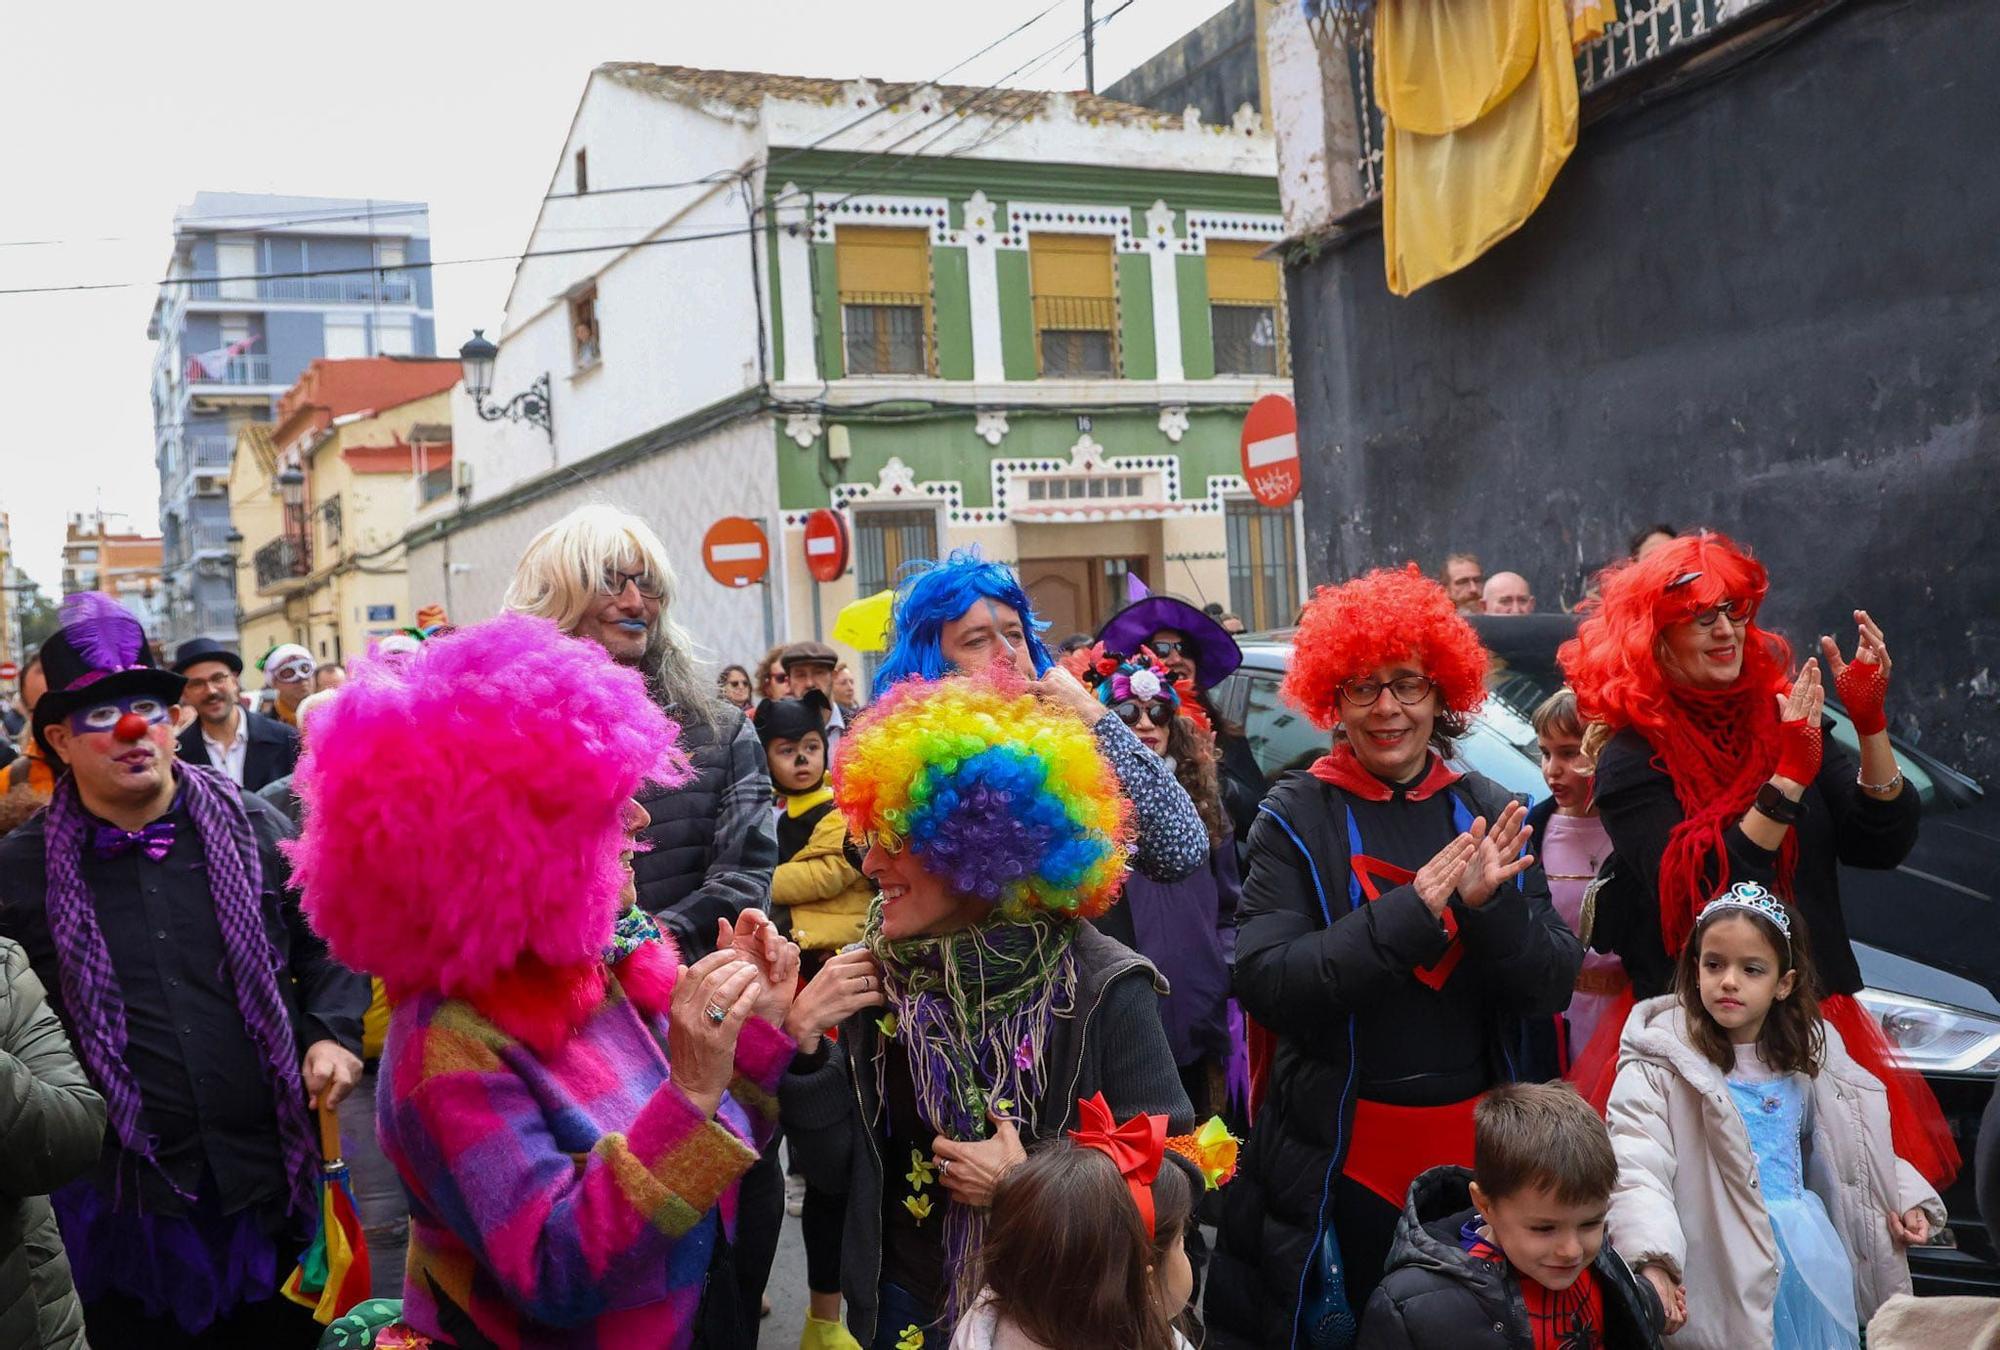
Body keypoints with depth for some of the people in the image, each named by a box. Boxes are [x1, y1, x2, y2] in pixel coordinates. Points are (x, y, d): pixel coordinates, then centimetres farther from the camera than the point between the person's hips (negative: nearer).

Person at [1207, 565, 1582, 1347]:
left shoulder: (1488, 812, 2)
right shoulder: (1296, 819, -6)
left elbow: (1553, 988, -1)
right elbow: (1264, 984, -16)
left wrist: (1491, 907, -20)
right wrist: (1409, 913, -25)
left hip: (1478, 1144, 3)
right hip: (1336, 1156, -3)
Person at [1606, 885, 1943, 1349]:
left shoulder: (1804, 1057, 7)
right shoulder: (1662, 1062, -12)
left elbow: (1854, 1147, 23)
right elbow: (1636, 1168, -22)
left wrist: (1906, 1200, 11)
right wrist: (1652, 1262, -34)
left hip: (1811, 1240, 5)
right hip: (1720, 1254, -5)